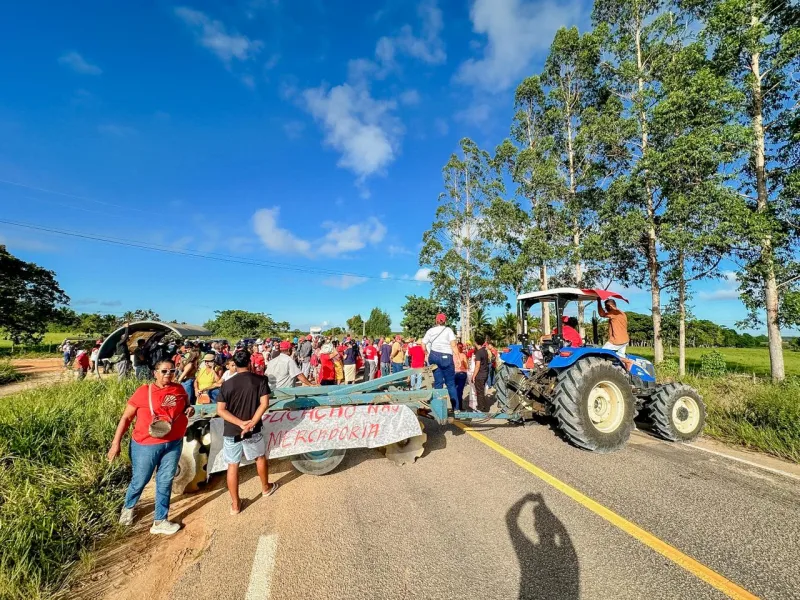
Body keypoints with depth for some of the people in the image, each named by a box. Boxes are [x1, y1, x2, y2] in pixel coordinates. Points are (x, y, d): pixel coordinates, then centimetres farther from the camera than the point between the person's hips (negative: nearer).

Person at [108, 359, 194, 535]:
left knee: (165, 482, 11)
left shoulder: (179, 390, 0)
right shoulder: (144, 391, -10)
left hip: (174, 443, 3)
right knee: (139, 481, 15)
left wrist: (190, 410, -4)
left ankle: (160, 521, 26)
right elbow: (126, 417, -4)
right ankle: (128, 507, 48)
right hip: (146, 444, -2)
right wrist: (116, 443, -5)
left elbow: (185, 406, 19)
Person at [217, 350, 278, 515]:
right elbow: (264, 403, -18)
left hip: (231, 431, 1)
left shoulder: (227, 384, -4)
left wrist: (240, 423, -12)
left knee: (232, 466, 12)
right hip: (253, 431, 0)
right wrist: (251, 423, -16)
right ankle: (266, 488, 41)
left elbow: (220, 410, -9)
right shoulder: (260, 380, -9)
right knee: (261, 457, 22)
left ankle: (235, 504, 21)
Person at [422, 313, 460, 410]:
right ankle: (456, 407, 6)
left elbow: (423, 344, 6)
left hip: (434, 356, 3)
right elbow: (453, 345, -11)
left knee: (438, 382, 10)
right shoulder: (448, 330, 0)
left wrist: (428, 354, 20)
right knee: (450, 383, 5)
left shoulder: (430, 330, 8)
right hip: (446, 357, -3)